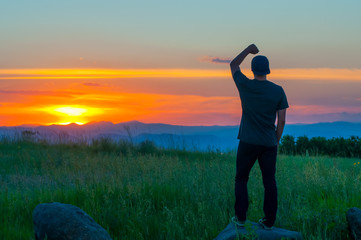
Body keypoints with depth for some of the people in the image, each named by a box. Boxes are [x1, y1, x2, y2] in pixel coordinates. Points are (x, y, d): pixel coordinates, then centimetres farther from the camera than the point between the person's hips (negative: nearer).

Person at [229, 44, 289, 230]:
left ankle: (240, 218, 11)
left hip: (248, 143, -1)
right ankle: (269, 221, 11)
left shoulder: (245, 85, -6)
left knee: (241, 179, 12)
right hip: (269, 144, 1)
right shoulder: (278, 91, -4)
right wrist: (276, 141, 11)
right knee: (269, 182, 8)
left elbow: (233, 65, 13)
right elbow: (281, 120, -1)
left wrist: (249, 49, 24)